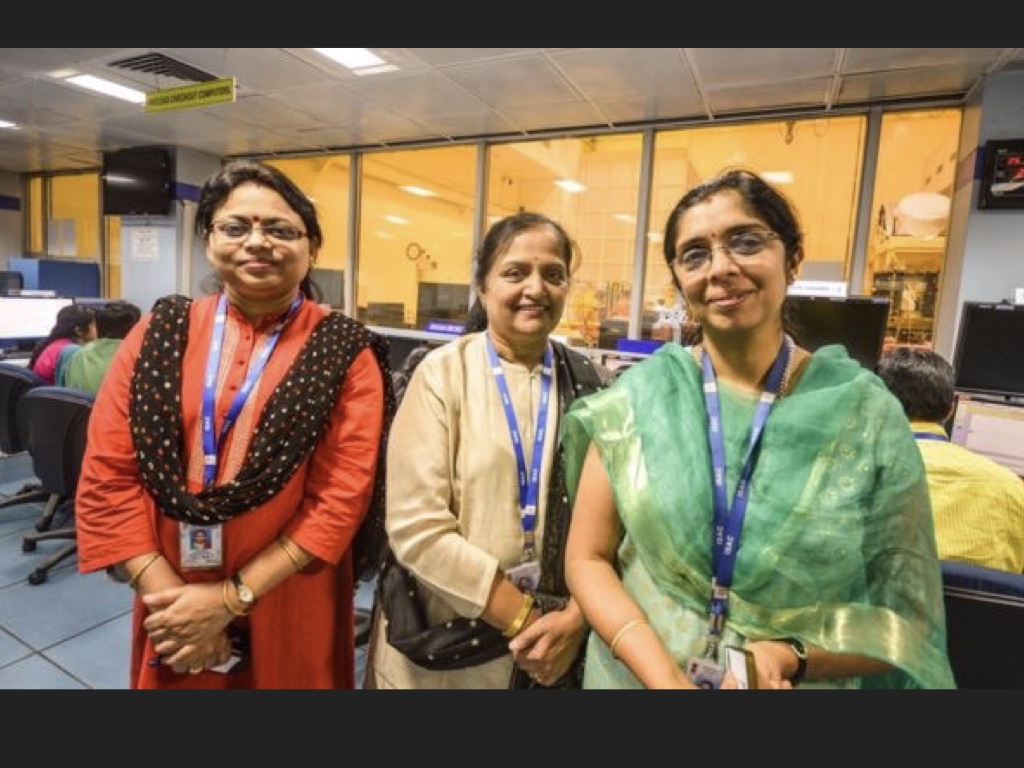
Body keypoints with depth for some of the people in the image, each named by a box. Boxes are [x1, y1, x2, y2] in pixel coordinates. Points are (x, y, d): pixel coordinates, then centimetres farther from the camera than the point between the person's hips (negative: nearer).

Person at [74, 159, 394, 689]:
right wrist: (166, 592, -12)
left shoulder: (346, 353, -11)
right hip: (174, 611, 3)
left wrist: (231, 598, -15)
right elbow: (107, 475, -4)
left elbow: (342, 497, -14)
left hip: (290, 611, -2)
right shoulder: (159, 333, -2)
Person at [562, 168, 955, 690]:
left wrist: (791, 657, -21)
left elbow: (901, 611, -5)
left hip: (800, 683, 0)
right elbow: (586, 559, -9)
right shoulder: (637, 396, -12)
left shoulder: (867, 413, -11)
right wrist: (663, 675, -21)